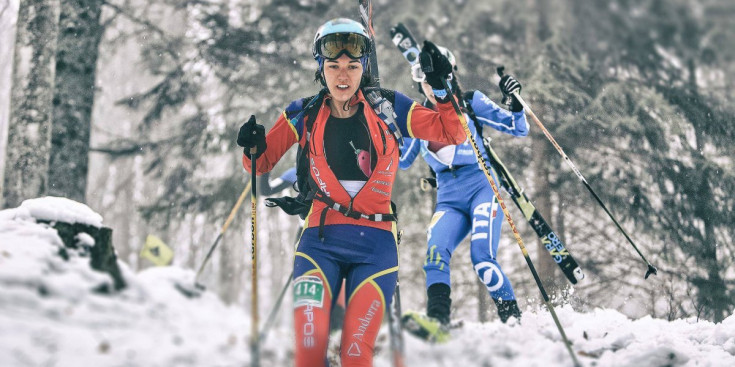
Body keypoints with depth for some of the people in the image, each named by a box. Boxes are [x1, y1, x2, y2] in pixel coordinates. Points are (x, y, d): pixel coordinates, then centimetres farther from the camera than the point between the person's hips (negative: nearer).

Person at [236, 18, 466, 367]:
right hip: (321, 239, 0)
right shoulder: (304, 115, 5)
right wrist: (253, 148, -9)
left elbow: (451, 135, 6)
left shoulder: (389, 107, 3)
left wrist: (443, 89, -9)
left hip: (375, 244, 0)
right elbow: (262, 163, 13)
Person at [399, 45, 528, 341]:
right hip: (448, 199, 3)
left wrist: (515, 102, -12)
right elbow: (401, 161, 23)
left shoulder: (471, 103, 6)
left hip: (482, 187, -3)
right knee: (435, 252, -24)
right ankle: (437, 321, -37)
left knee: (481, 255, -25)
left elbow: (518, 129, 6)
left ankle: (514, 320, -17)